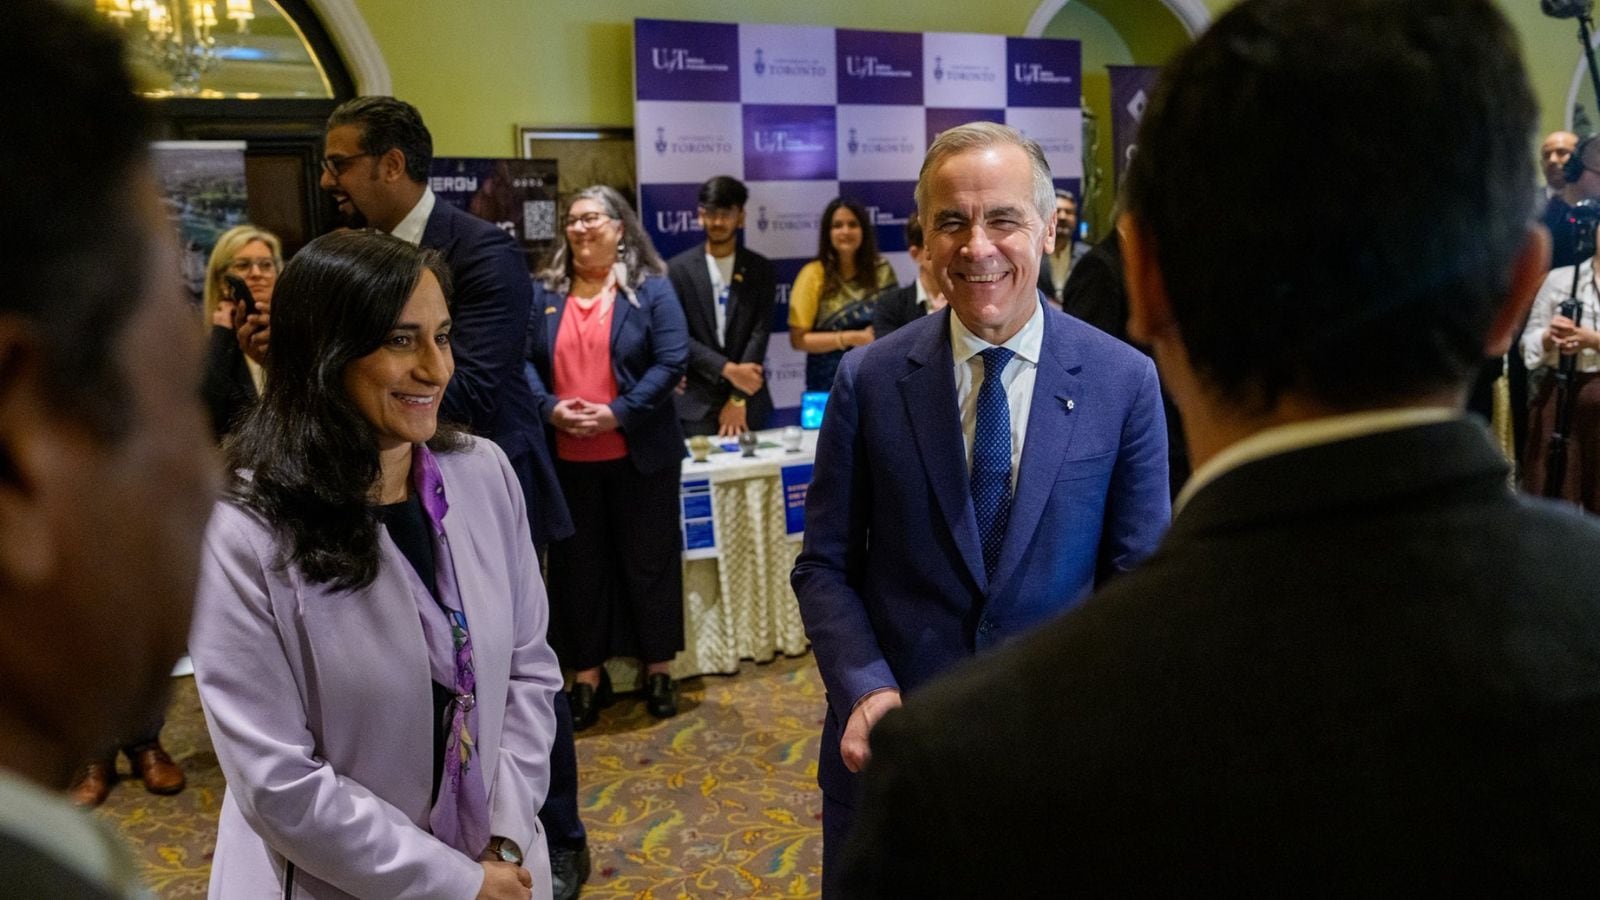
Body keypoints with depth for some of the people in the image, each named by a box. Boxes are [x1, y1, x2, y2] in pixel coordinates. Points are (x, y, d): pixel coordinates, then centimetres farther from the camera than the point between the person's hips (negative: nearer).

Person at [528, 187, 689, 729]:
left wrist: (617, 413, -18)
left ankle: (658, 669, 22)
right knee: (577, 563, 9)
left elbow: (672, 361, -10)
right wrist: (549, 408, -16)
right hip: (566, 456, 3)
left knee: (649, 559, 7)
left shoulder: (651, 288, -1)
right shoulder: (543, 292, 9)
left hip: (638, 452, -2)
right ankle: (587, 674, 22)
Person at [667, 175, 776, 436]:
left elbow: (760, 334, -3)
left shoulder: (761, 269, 4)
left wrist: (738, 399, -10)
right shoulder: (679, 268, 1)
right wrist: (728, 369, -16)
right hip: (695, 403, -1)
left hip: (750, 403, 1)